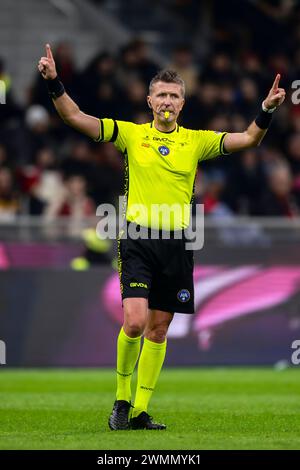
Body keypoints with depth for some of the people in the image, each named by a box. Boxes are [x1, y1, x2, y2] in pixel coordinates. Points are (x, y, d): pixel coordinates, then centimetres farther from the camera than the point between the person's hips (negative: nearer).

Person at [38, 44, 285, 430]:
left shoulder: (196, 141, 8)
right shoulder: (131, 134, 3)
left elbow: (248, 139, 1)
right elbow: (76, 118, -2)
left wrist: (266, 111, -17)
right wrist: (54, 83, -15)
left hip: (176, 244, 3)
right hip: (138, 240, -3)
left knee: (159, 329, 6)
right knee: (135, 321, -17)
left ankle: (140, 411, 15)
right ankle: (121, 398, 4)